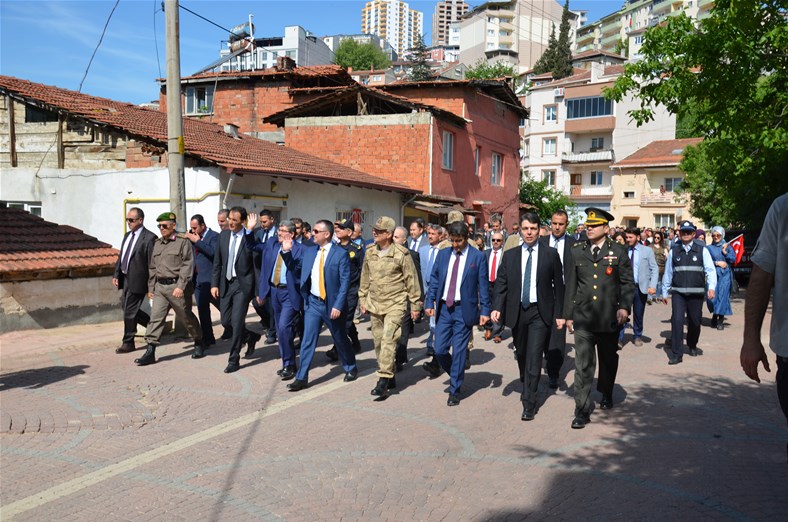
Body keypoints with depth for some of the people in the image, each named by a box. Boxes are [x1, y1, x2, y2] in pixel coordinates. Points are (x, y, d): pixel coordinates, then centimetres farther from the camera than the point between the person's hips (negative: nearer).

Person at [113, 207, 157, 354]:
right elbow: (121, 256, 19)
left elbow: (152, 264, -15)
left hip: (137, 280, -9)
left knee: (129, 311, -2)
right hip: (125, 278, 9)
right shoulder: (127, 235, 13)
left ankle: (128, 343, 12)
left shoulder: (149, 238, -14)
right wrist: (116, 274, 10)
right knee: (126, 308, 15)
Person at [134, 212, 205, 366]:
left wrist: (180, 286, -20)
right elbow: (152, 267, 20)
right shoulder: (156, 244, 15)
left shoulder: (183, 242, -6)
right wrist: (151, 288, 17)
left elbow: (187, 265, -13)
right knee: (155, 318, -1)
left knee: (186, 317, 7)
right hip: (160, 287, 6)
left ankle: (199, 343, 27)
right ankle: (150, 352, 0)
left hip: (177, 286, -5)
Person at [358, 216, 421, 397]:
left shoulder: (401, 254, -11)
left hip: (395, 304, -6)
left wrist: (415, 305, -4)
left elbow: (411, 280, -6)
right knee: (378, 341, 10)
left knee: (388, 339, -17)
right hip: (374, 304, 6)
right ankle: (390, 376, 24)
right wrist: (363, 299, 15)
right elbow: (365, 277, 15)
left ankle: (383, 380, -14)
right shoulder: (369, 252, 5)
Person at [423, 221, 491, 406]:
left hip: (464, 309, -4)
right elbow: (434, 280, 10)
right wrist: (429, 302, 1)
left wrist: (485, 311, -6)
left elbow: (483, 285, -3)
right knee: (440, 350, 3)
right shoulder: (442, 254, 8)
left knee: (459, 351, 1)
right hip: (444, 308, 4)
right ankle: (457, 374, 31)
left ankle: (455, 391, 15)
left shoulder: (477, 257, -3)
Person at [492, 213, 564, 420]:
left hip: (540, 312, -3)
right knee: (521, 354, 17)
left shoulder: (551, 254, 0)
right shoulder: (510, 256, 5)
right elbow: (501, 284, 2)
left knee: (534, 356, -7)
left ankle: (529, 402, -1)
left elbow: (558, 285, 1)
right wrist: (497, 307, -12)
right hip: (517, 311, 3)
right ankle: (526, 386, 41)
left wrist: (559, 313, -2)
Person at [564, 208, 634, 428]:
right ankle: (582, 410, -2)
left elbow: (628, 283, 3)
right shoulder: (577, 251, 5)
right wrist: (568, 314, 7)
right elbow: (570, 284, 8)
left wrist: (625, 306, -12)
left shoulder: (618, 252, 1)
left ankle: (606, 395, 42)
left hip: (610, 317, 0)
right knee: (583, 365, -6)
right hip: (583, 317, 0)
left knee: (608, 360, 18)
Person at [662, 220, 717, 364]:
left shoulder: (702, 250, 1)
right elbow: (668, 272, 11)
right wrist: (665, 292, 13)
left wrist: (711, 287, -18)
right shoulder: (674, 251, 6)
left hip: (696, 293, 0)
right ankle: (676, 354, -7)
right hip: (678, 292, 0)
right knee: (677, 320, -12)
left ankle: (692, 345, 40)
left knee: (695, 321, 12)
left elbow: (710, 270, -4)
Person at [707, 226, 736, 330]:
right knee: (713, 295, -3)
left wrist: (725, 252, -7)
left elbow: (733, 259, 4)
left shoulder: (727, 246, 10)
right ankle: (715, 315, 19)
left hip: (725, 275, 0)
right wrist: (717, 263, -8)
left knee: (723, 295, -6)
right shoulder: (709, 248, 8)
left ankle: (720, 319, -1)